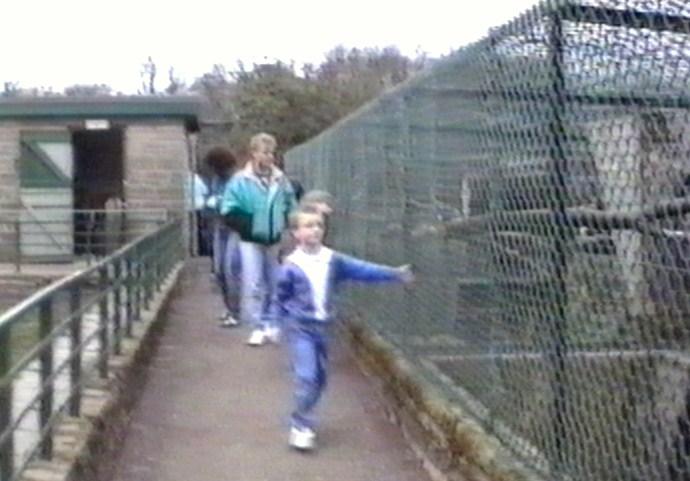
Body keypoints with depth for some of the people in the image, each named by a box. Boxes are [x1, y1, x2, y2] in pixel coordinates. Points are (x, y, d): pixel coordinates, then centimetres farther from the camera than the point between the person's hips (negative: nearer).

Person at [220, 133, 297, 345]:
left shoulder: (280, 179, 2)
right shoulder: (241, 180, -9)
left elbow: (291, 206, 12)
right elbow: (229, 212, -9)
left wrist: (284, 225, -4)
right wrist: (250, 226, -18)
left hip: (274, 240, 4)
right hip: (251, 241, -4)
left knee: (274, 284, 12)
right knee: (253, 285, -6)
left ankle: (271, 325, 27)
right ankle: (258, 327, 2)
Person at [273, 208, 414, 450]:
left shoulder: (333, 260, 0)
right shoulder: (291, 266, -11)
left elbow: (362, 269, -3)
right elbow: (280, 298, -2)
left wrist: (394, 274, -9)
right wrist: (282, 320, -6)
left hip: (322, 326, 5)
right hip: (300, 328, -5)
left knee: (320, 377, 12)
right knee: (307, 376, -13)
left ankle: (302, 419, 30)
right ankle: (300, 427, -3)